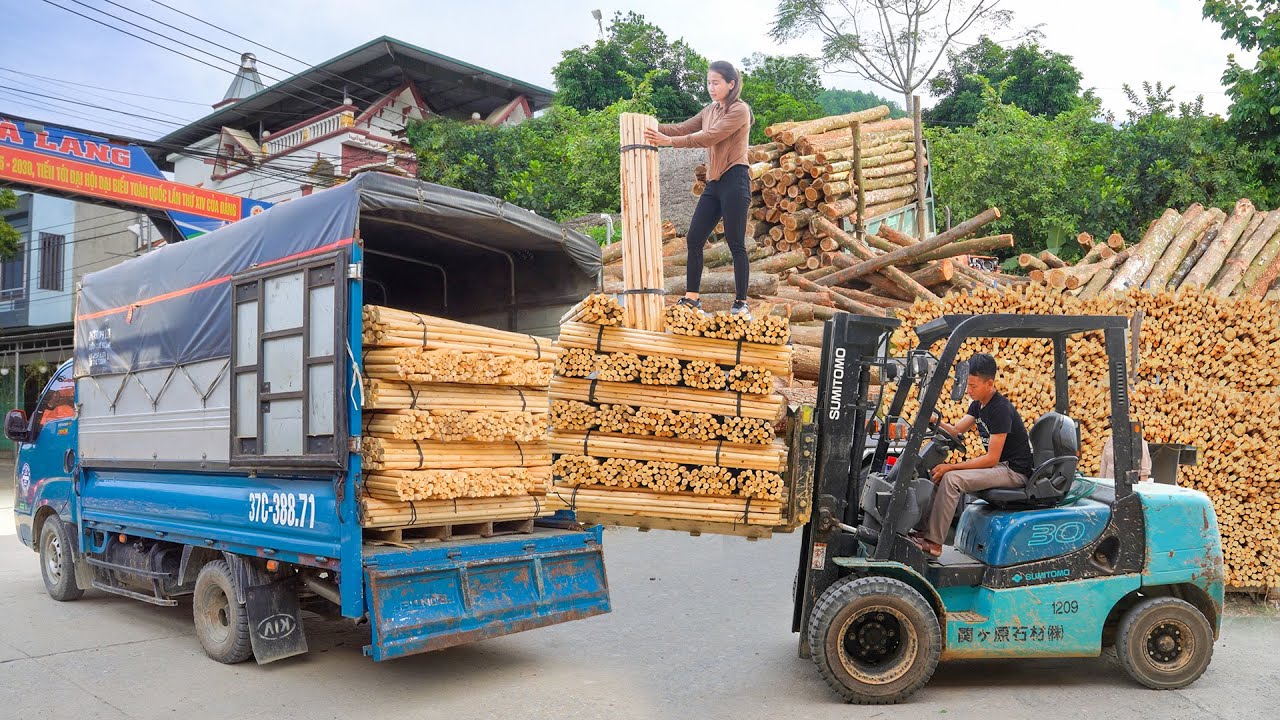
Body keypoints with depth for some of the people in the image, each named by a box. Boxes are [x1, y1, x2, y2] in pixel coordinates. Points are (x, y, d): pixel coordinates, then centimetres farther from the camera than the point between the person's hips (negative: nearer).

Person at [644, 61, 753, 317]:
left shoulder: (739, 110, -7)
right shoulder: (709, 111, 18)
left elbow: (710, 137, -18)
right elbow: (682, 128, 8)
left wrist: (669, 141, -23)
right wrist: (653, 129, -9)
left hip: (734, 181, -8)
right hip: (713, 182, 8)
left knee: (736, 244, -6)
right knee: (694, 238, 3)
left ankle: (740, 303, 1)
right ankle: (691, 298, 9)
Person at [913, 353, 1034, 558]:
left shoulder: (1001, 409, -22)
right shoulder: (979, 404, 8)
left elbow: (991, 458, -24)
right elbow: (956, 431, 9)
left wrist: (951, 467, -23)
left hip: (1014, 471, -10)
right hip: (999, 465, 10)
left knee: (951, 479, -25)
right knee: (938, 473, 1)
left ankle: (933, 542, -21)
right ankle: (927, 531, -2)